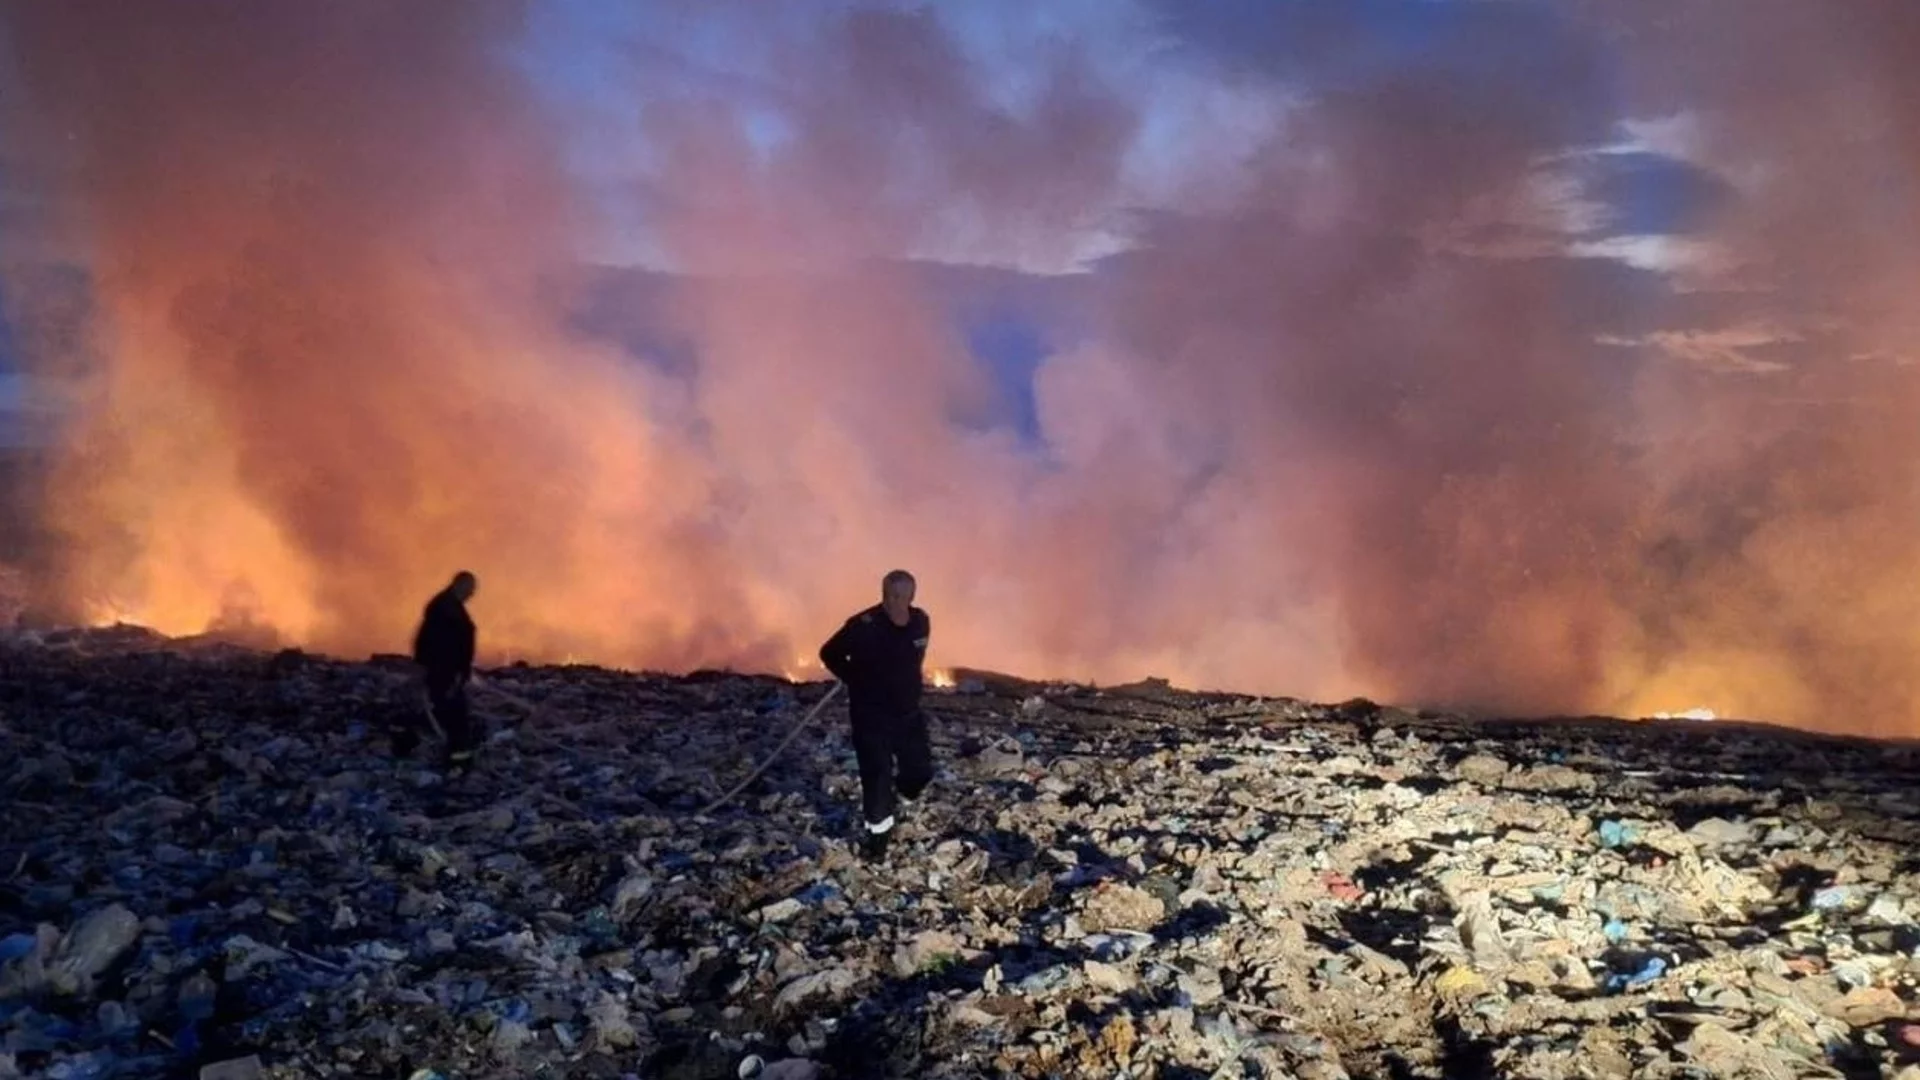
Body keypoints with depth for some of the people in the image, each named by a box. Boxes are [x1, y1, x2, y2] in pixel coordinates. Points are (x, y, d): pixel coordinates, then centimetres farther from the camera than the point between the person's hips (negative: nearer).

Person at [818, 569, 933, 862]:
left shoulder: (921, 621, -8)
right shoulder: (863, 626, -25)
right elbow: (830, 654, -9)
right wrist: (859, 682, -4)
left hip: (908, 711, 5)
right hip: (870, 715, -5)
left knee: (921, 769, 13)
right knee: (877, 774, -1)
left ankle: (899, 799, 45)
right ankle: (879, 830, 20)